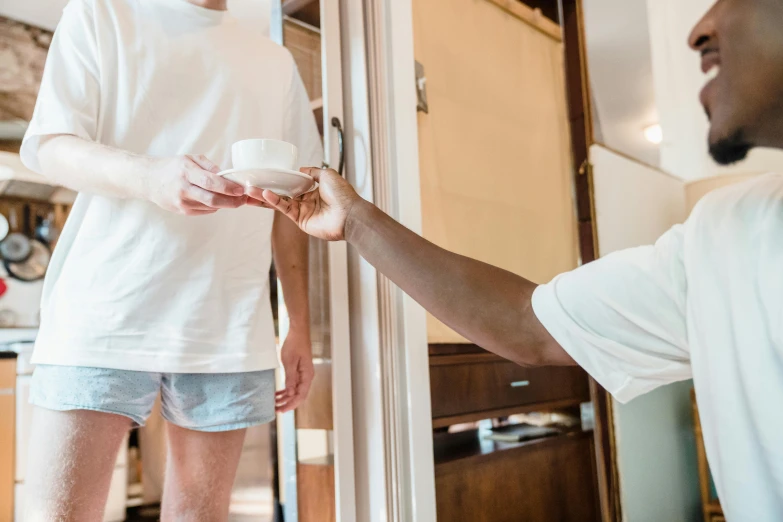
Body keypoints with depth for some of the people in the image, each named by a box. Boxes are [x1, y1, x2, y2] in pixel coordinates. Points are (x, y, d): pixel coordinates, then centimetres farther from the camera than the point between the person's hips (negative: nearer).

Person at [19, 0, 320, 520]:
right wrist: (150, 177, -23)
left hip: (229, 331, 3)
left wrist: (301, 329, 10)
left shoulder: (276, 62, 19)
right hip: (103, 314, -2)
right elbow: (49, 147, -1)